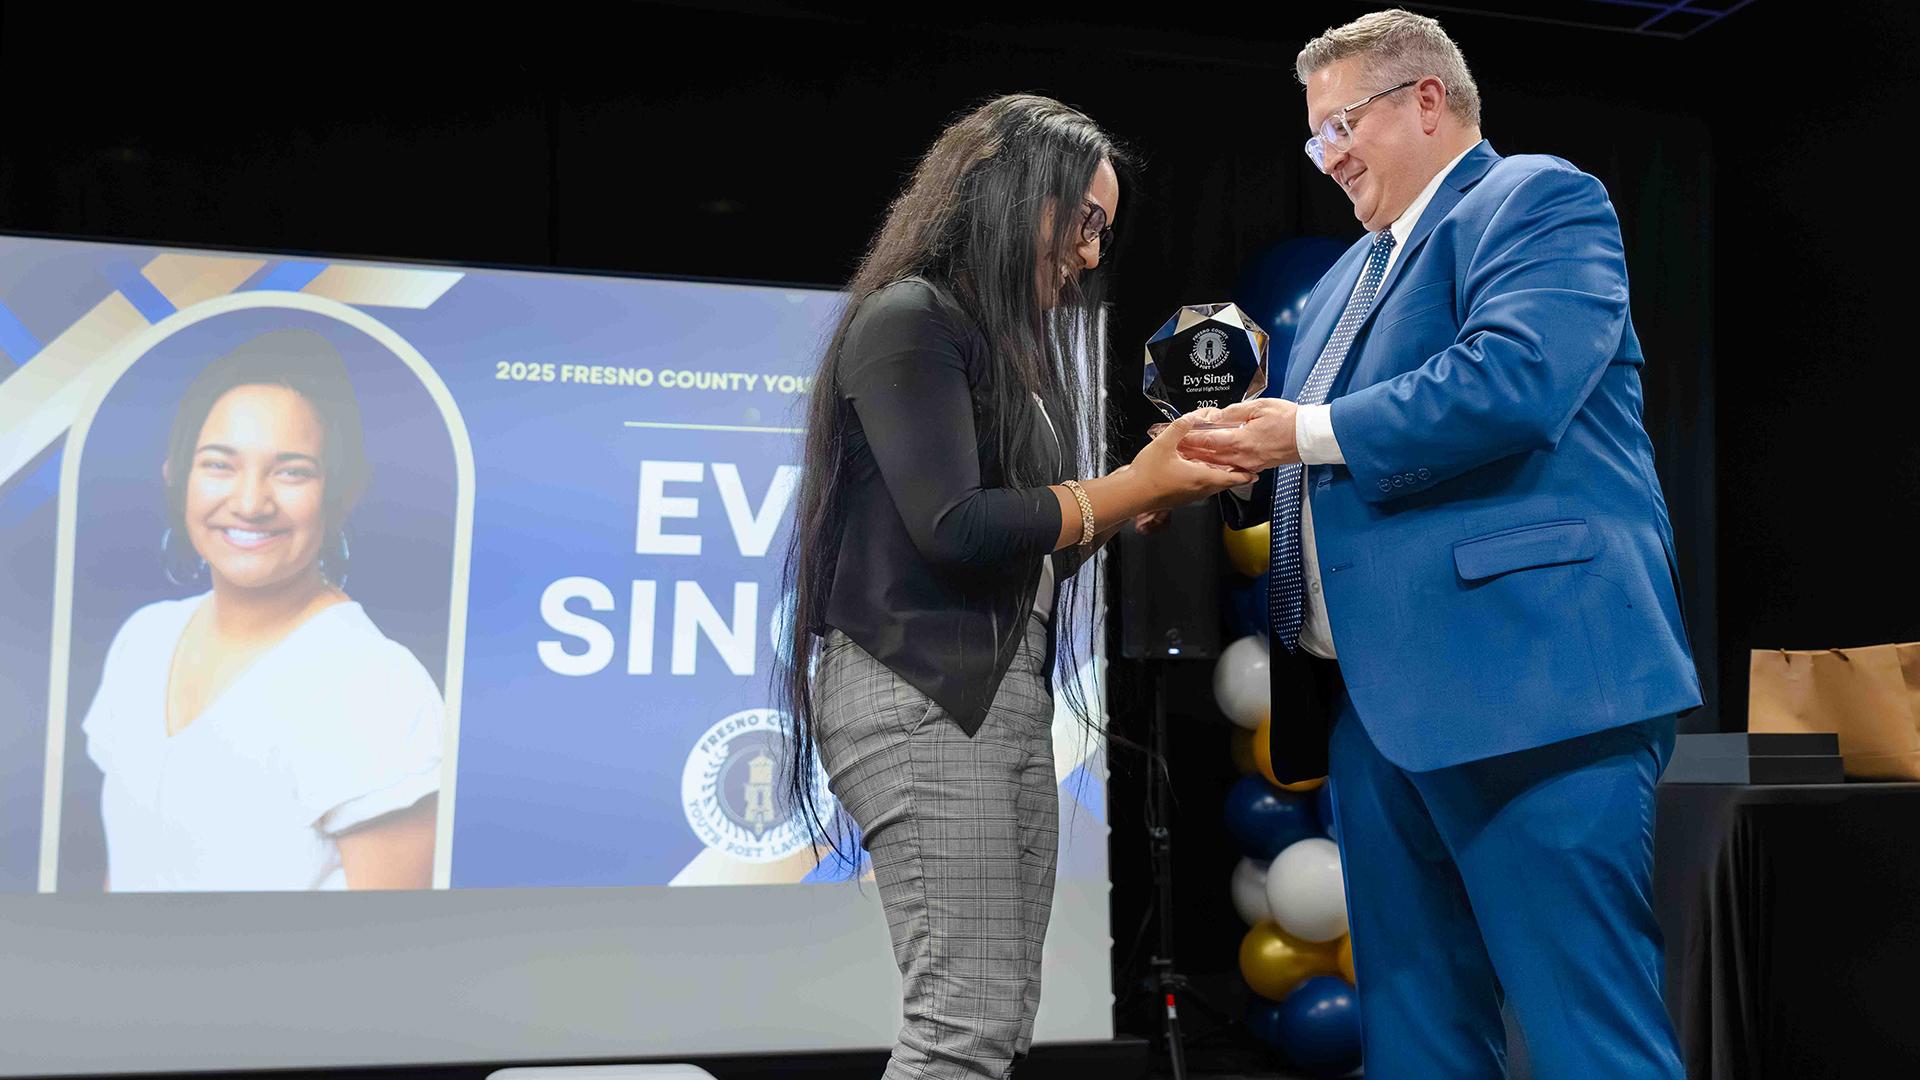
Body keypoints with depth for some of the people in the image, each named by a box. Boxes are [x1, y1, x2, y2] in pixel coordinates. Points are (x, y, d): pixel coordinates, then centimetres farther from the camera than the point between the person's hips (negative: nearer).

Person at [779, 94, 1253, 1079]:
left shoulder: (1009, 345, 21)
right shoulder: (909, 319, -6)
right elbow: (953, 526, -17)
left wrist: (1155, 485, 7)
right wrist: (1132, 487, -10)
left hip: (1009, 696, 9)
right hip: (921, 697, -9)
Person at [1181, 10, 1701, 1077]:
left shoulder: (1539, 199, -1)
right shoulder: (1352, 273, 26)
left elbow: (1511, 380, -19)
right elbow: (1314, 455, 27)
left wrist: (1311, 434, -11)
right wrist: (1233, 470, 6)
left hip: (1523, 679, -9)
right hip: (1375, 698, 9)